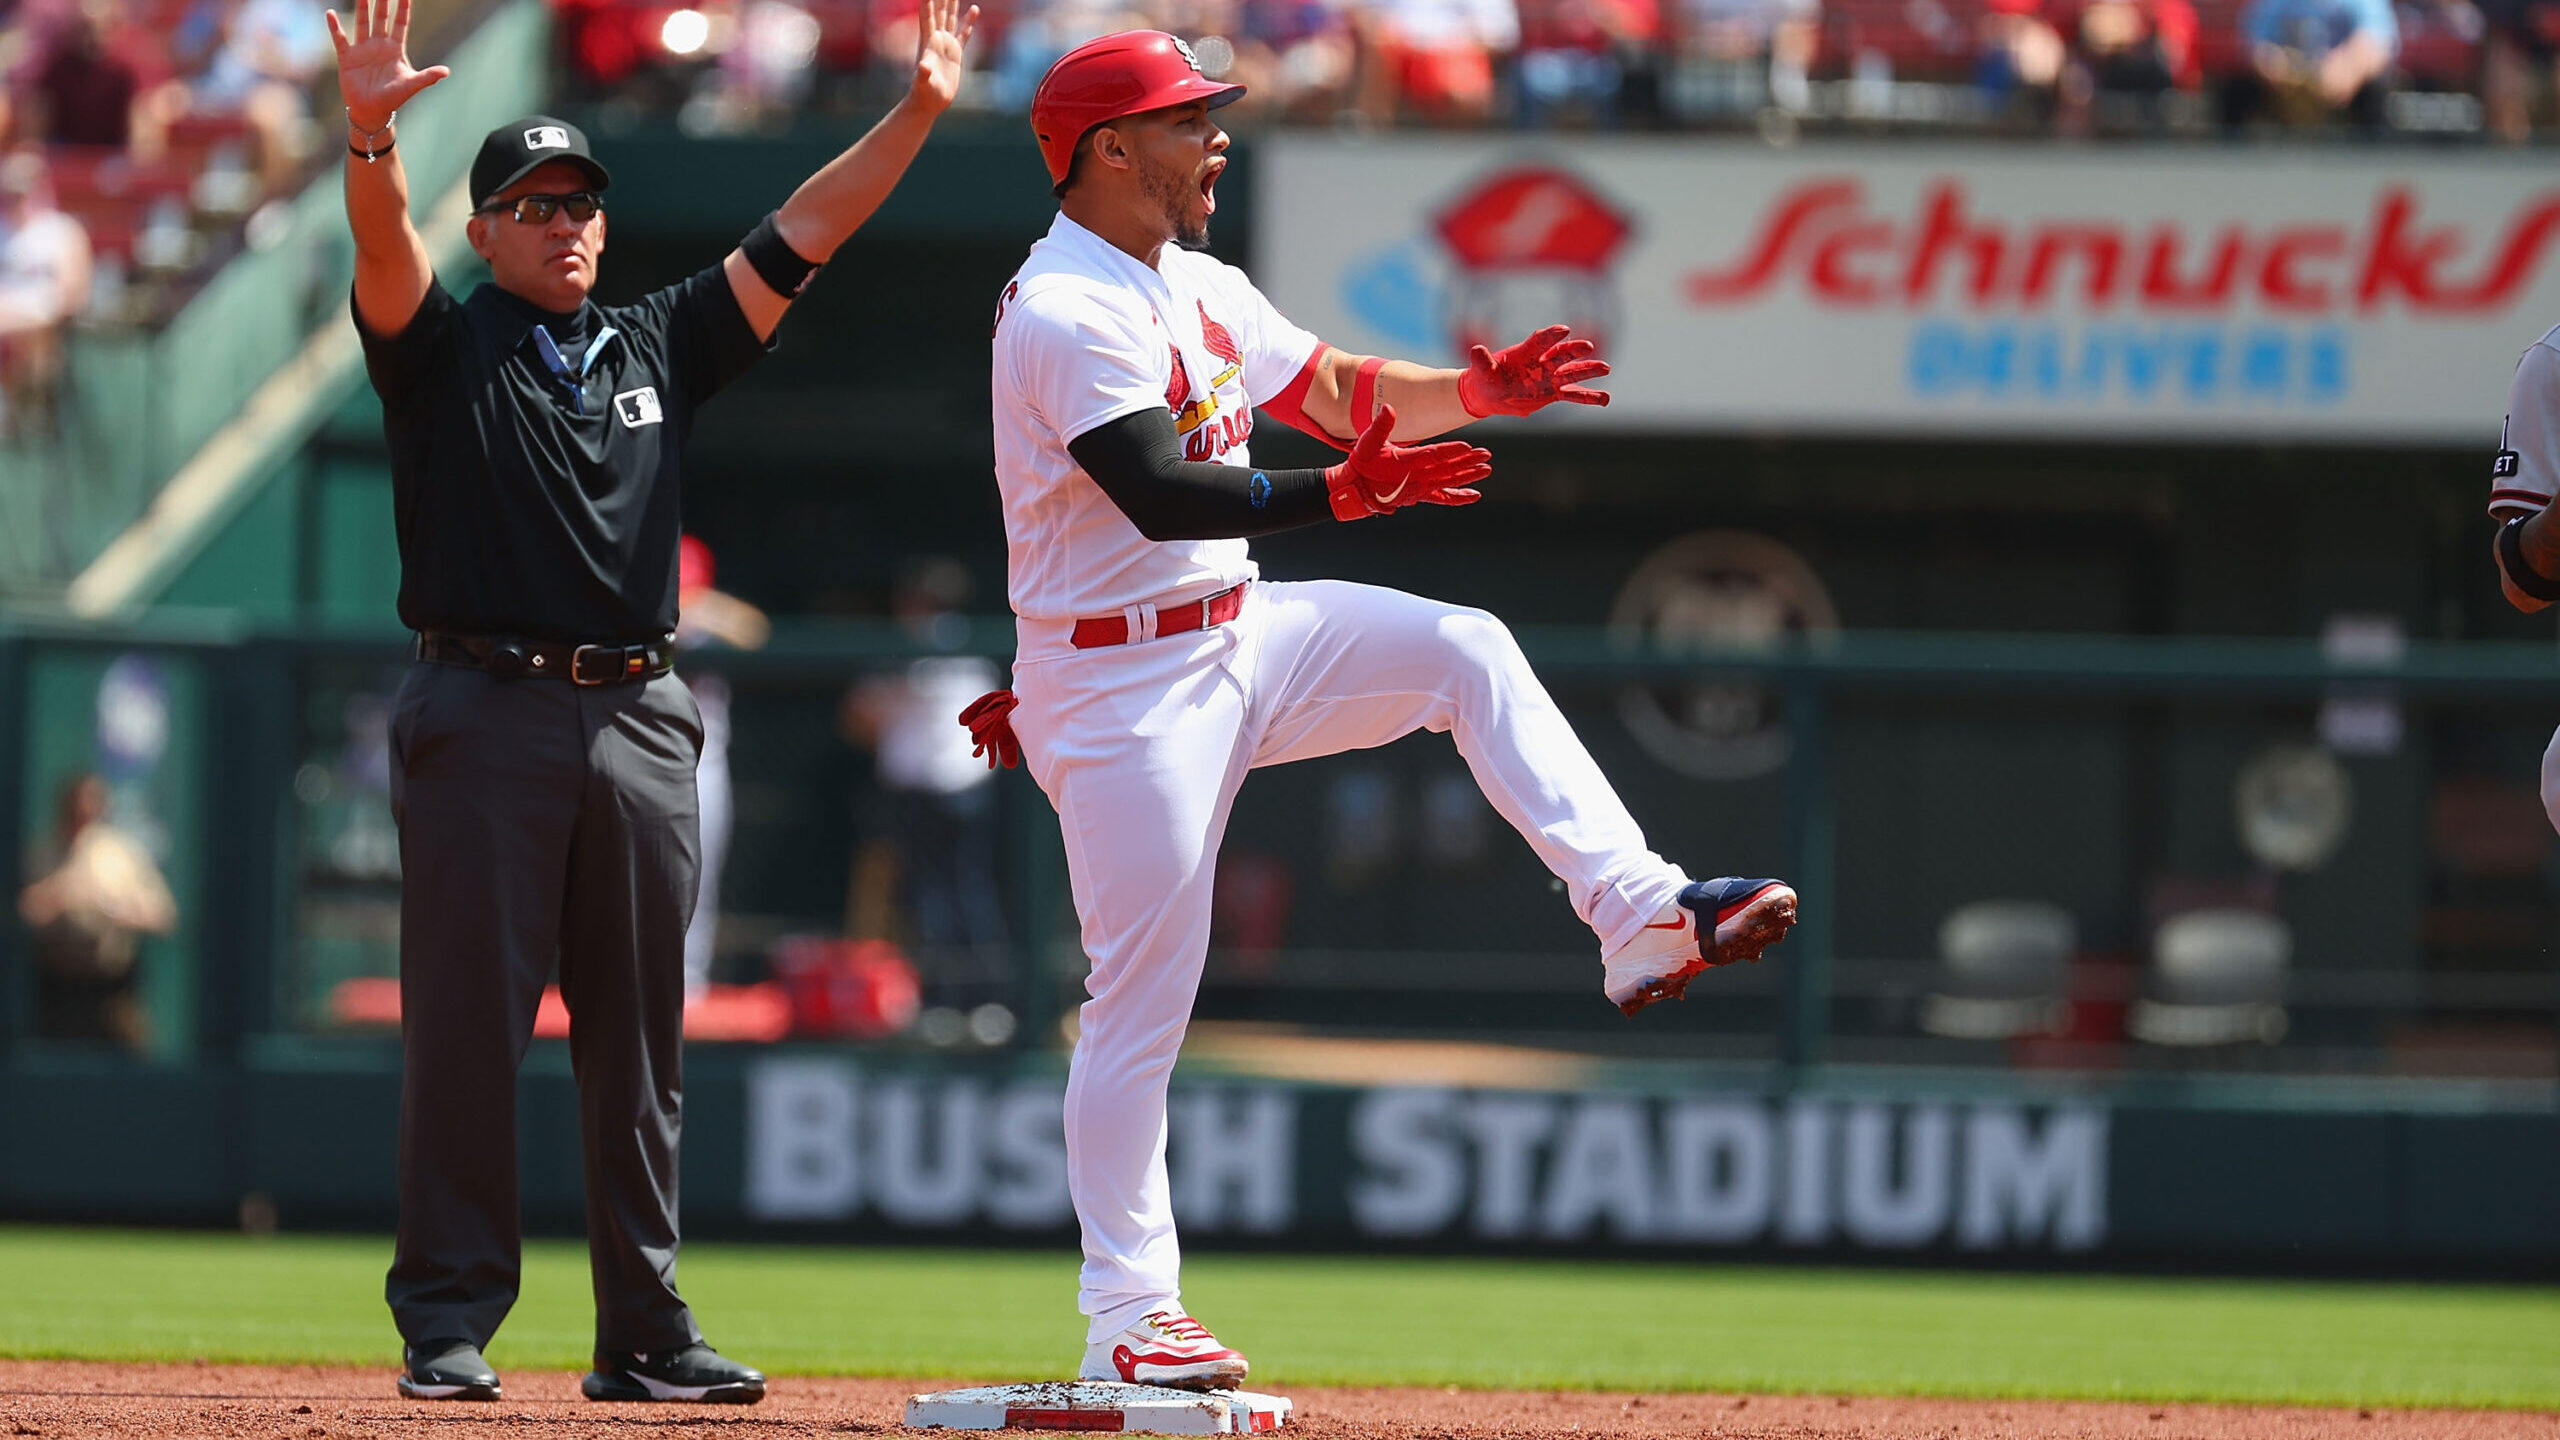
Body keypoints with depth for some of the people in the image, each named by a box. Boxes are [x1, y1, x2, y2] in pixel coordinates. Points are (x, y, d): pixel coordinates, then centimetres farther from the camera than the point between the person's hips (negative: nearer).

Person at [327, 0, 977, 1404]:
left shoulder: (657, 345, 17)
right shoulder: (441, 350, 4)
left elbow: (798, 237, 12)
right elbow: (384, 251, -16)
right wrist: (372, 136, -37)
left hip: (639, 721, 4)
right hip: (485, 712, -4)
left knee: (638, 1037, 6)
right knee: (470, 1022, -5)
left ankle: (644, 1328, 9)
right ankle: (448, 1322, -2)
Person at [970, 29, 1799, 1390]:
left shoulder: (1198, 290, 10)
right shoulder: (1067, 311, -20)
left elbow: (1335, 388, 11)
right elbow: (1162, 494, -31)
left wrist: (1477, 391, -6)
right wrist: (1340, 494, -42)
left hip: (1231, 636, 9)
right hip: (1120, 688, -9)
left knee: (1465, 651, -3)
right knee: (1141, 996, -6)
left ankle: (1639, 917, -9)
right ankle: (1126, 1320, 0)